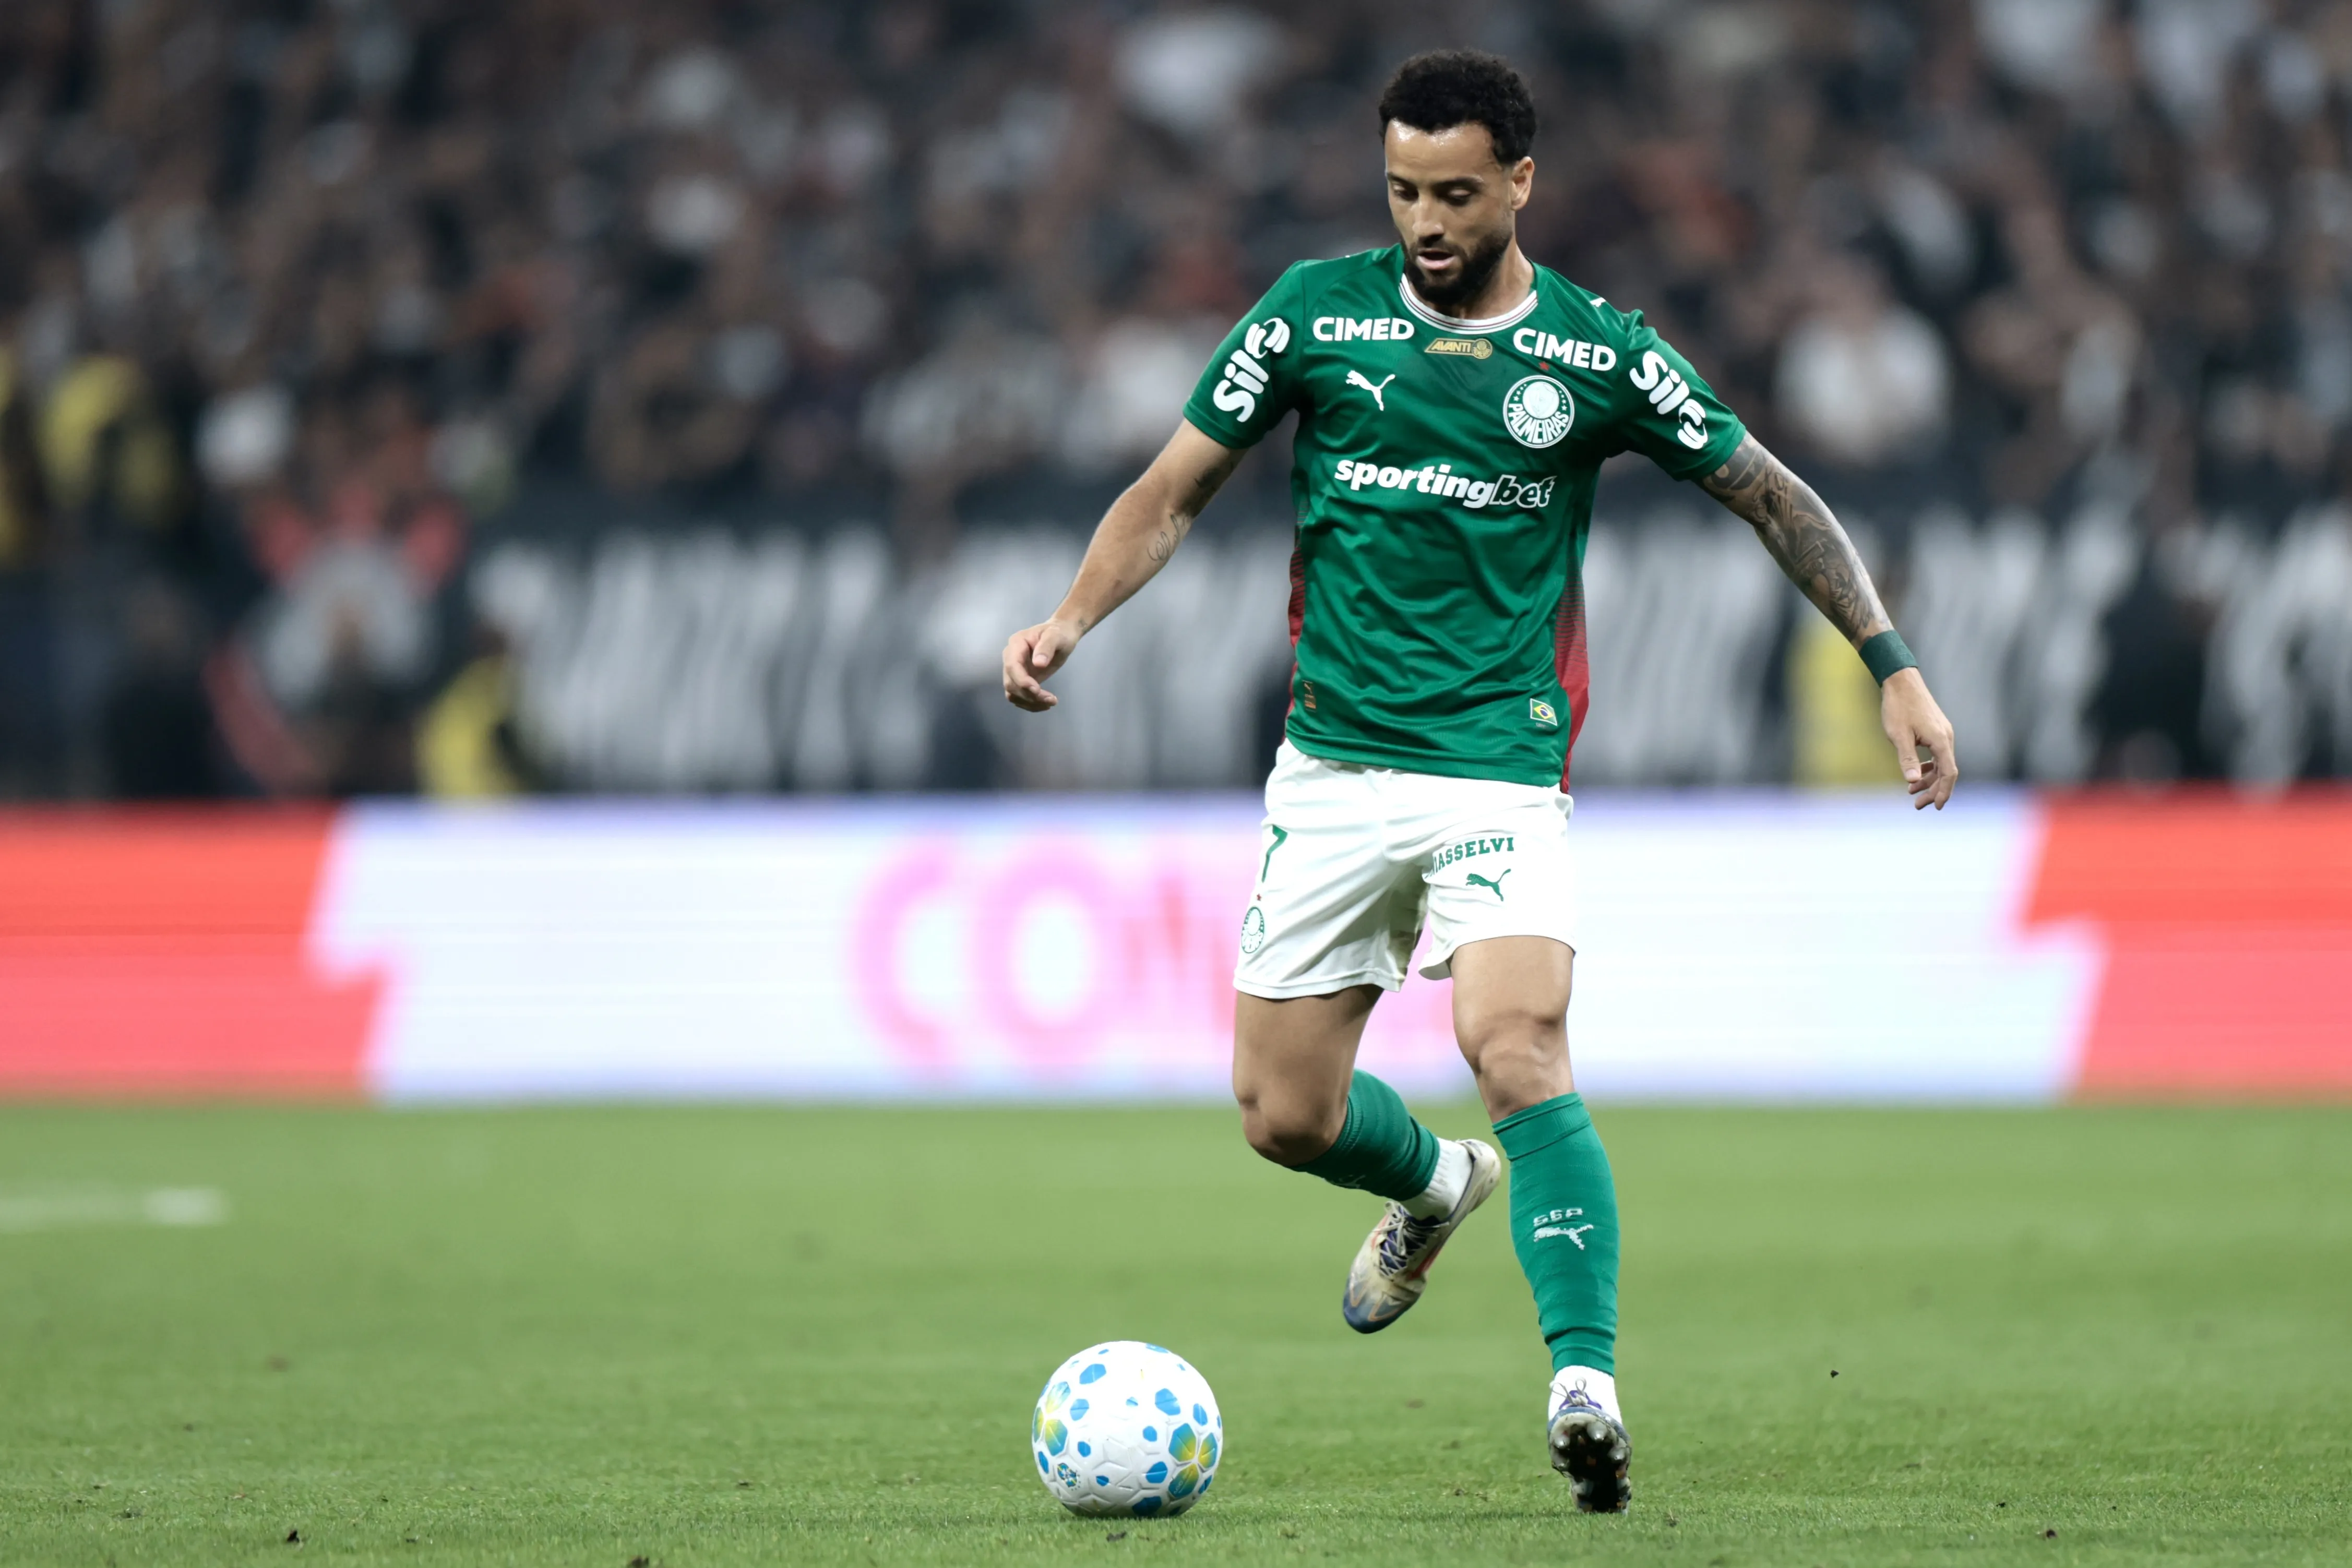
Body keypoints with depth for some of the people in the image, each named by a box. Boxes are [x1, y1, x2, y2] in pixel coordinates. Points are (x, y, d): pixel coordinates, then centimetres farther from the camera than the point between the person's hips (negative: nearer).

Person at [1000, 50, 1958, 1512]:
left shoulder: (1595, 352, 0)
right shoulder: (1318, 312, 2)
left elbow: (1774, 496, 8)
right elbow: (1176, 489, 7)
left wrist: (1894, 666, 1)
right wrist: (1073, 616, -10)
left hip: (1503, 772, -3)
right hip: (1332, 771, 3)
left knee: (1517, 1052, -26)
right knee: (1285, 1118, 5)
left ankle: (1587, 1382, -29)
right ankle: (1436, 1185, 39)